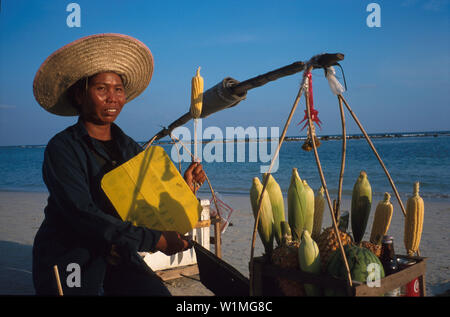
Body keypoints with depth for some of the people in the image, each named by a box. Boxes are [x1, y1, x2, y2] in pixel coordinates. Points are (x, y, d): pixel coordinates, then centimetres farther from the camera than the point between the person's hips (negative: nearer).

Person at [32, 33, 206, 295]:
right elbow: (81, 214, -22)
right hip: (68, 262, -4)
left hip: (116, 257, 4)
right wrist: (155, 240, -25)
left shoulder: (130, 148, 7)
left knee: (157, 292, -17)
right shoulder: (62, 148, -10)